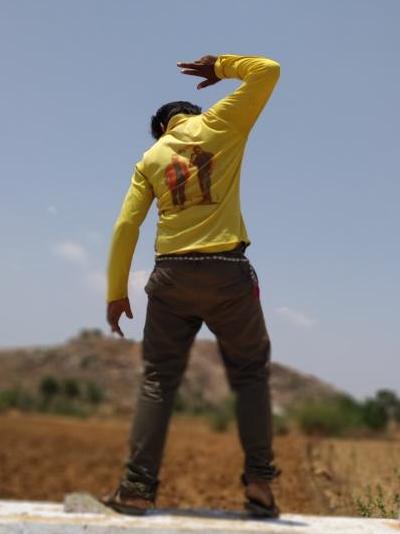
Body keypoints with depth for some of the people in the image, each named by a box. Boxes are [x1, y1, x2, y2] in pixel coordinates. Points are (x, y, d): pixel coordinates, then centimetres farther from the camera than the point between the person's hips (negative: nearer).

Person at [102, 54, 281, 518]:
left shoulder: (150, 159, 13)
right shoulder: (218, 125, 6)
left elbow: (125, 228, 8)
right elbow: (267, 70, 7)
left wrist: (116, 293, 12)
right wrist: (219, 66, 20)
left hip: (172, 275, 2)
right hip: (227, 271, -2)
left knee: (158, 379, 9)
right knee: (250, 373, 12)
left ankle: (137, 487, 3)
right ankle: (259, 481, 3)